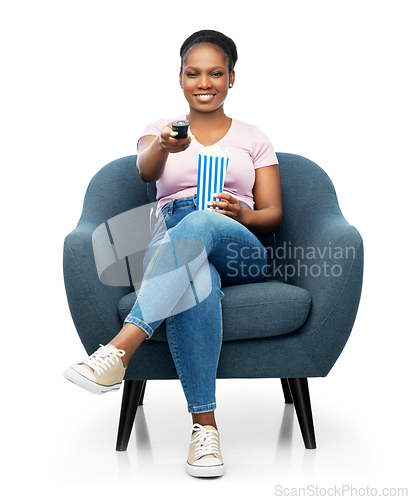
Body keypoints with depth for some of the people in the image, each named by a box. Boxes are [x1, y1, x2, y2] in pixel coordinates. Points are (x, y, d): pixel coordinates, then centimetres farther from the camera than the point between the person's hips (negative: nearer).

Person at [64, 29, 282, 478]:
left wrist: (240, 214, -11)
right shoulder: (160, 130, 21)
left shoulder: (252, 138, 22)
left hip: (238, 251, 0)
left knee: (199, 224, -38)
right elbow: (146, 171, -5)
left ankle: (120, 349, -51)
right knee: (196, 281, -40)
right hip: (169, 245, 0)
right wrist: (166, 145, -31)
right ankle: (204, 426, -38)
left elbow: (273, 214, 14)